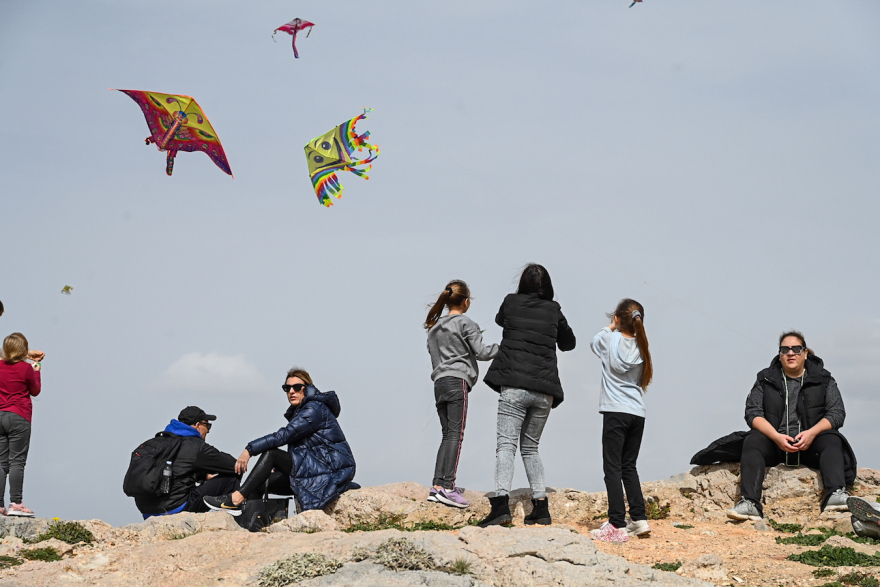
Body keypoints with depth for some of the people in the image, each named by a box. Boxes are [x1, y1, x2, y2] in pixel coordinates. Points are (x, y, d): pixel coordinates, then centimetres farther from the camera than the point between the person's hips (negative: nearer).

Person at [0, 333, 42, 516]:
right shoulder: (26, 368, -7)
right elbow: (35, 391, 6)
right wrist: (36, 372, 19)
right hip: (19, 418, -5)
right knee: (17, 461, -5)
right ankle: (15, 503, -9)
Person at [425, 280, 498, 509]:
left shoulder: (434, 328, 20)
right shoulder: (466, 323, -1)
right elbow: (482, 352, -4)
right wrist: (504, 346, 8)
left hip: (439, 382, 7)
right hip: (458, 380, -7)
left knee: (448, 435, 7)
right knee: (455, 434, -11)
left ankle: (437, 486, -4)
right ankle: (447, 487, -19)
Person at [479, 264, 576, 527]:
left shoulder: (511, 302, 4)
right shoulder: (554, 311, 9)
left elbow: (499, 320, 28)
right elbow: (568, 343, 26)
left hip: (514, 385, -3)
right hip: (544, 390, 3)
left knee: (506, 444, -8)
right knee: (530, 447, 16)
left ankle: (501, 503, -25)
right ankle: (541, 507, 10)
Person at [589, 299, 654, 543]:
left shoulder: (611, 339, -6)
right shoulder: (641, 346, 5)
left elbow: (593, 342, 15)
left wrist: (610, 328, 28)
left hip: (616, 413, -5)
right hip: (638, 414, 5)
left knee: (612, 468, -4)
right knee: (629, 467, 17)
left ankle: (617, 526, -8)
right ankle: (639, 520, 15)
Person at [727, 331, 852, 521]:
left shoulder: (823, 379, 10)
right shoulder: (766, 379, 11)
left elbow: (837, 413, 0)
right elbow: (753, 413, 0)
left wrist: (812, 433, -20)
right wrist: (776, 437, -19)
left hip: (810, 443, 0)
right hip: (774, 443, 0)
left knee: (831, 441, -29)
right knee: (752, 442, -28)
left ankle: (836, 494, -50)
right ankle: (750, 503, -45)